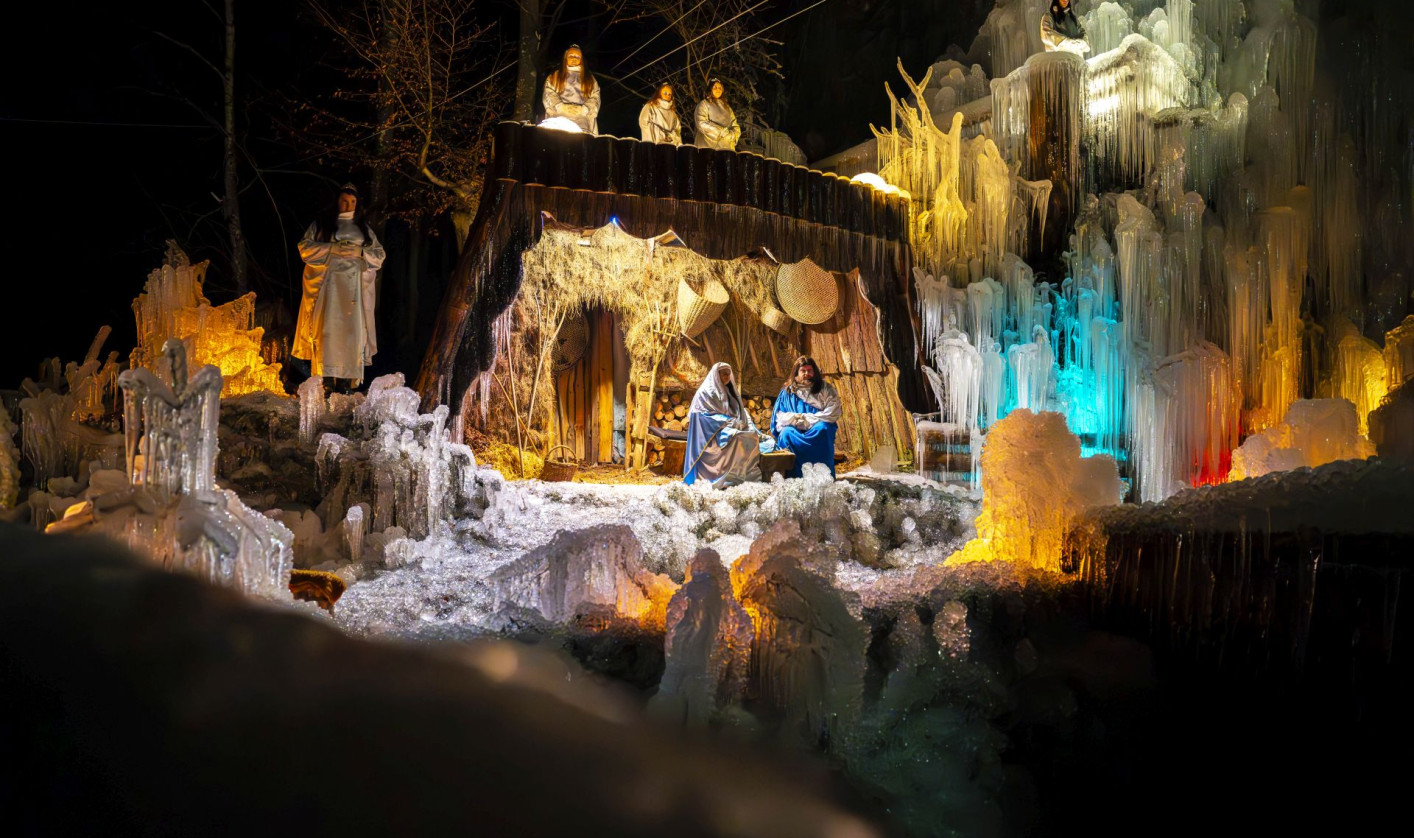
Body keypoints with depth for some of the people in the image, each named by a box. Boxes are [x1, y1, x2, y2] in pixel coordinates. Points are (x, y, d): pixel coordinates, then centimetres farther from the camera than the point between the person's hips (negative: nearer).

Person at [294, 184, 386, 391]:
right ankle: (327, 374, -12)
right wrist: (333, 249, -10)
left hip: (355, 284, 1)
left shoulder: (363, 228, 18)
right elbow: (305, 247, 2)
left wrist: (360, 252, -6)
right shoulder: (321, 224, 12)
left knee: (354, 326, -7)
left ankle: (354, 377, -8)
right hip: (329, 283, -1)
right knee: (328, 325, -10)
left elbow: (379, 254, 13)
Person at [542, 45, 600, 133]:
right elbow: (548, 95, 10)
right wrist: (561, 107, -9)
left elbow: (595, 99, 12)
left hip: (582, 121, 0)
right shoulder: (555, 76, 24)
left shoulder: (590, 79, 26)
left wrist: (582, 109, -8)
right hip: (559, 120, 0)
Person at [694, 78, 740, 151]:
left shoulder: (727, 107, 23)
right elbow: (702, 124, -8)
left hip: (726, 148, 5)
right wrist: (722, 132, -11)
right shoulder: (704, 104, 7)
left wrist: (732, 135, -6)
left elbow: (735, 125, 17)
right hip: (709, 147, -4)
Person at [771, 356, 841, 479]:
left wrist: (807, 418, -12)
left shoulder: (824, 388, 9)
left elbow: (833, 412, -5)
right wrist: (796, 418, -15)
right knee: (786, 433, -31)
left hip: (817, 430, -1)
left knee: (823, 429, -34)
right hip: (795, 430, 1)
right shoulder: (787, 391, 12)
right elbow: (779, 417, 5)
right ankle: (794, 476, -34)